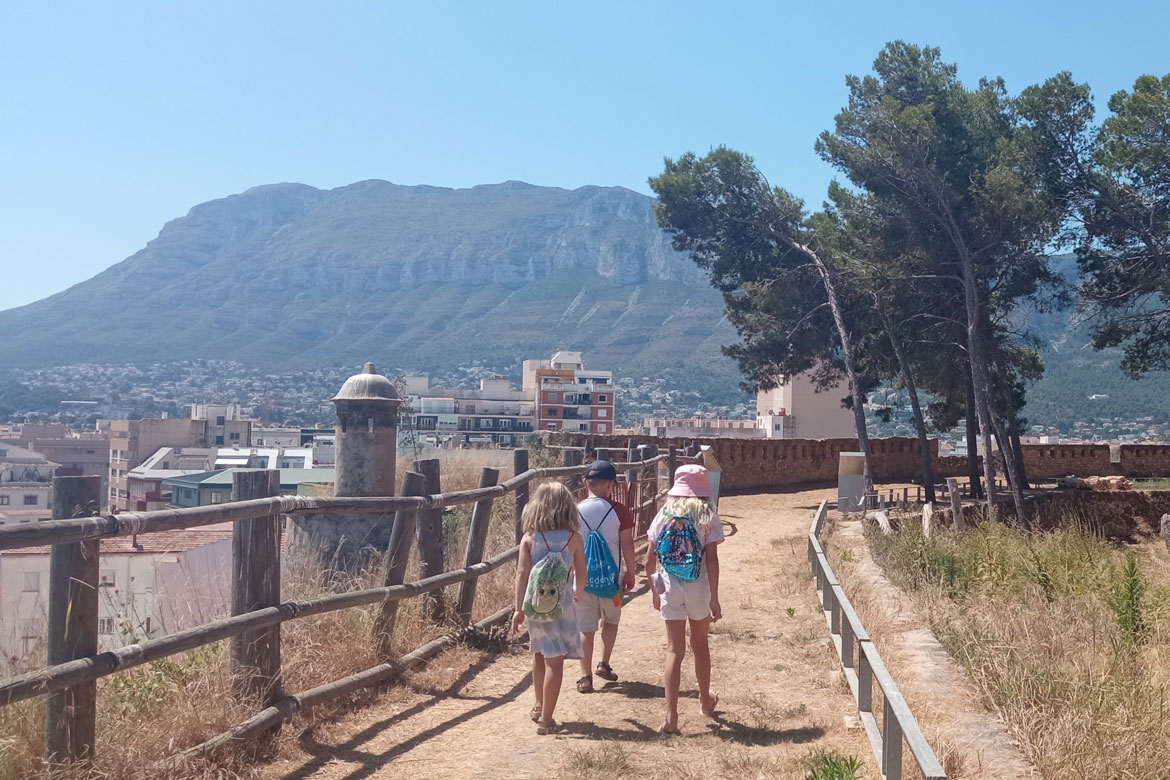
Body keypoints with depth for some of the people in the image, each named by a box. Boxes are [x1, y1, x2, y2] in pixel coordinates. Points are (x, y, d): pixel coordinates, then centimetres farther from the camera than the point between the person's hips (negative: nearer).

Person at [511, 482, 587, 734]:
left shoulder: (529, 538, -3)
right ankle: (545, 719, -2)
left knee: (540, 655, 22)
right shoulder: (574, 539, -4)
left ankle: (540, 706, 38)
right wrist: (578, 593, 25)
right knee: (555, 662, 0)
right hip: (562, 607, -3)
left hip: (535, 606, 3)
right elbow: (581, 574, 5)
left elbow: (522, 573, -7)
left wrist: (519, 609, -2)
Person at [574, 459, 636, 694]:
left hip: (582, 576, 1)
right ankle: (604, 664, 21)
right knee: (610, 620, 23)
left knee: (585, 627, 7)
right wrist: (630, 573, 7)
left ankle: (585, 676, 7)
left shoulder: (575, 511, -5)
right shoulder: (619, 511, -10)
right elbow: (627, 544, -6)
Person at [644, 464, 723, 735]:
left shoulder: (664, 516, 2)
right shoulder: (707, 518, -5)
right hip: (698, 587, -1)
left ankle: (671, 717, -2)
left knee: (674, 649, 5)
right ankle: (705, 700, 40)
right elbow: (711, 560, -13)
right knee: (700, 644, 20)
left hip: (669, 587, 1)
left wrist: (654, 590, 16)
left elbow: (649, 560, 3)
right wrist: (714, 599, -12)